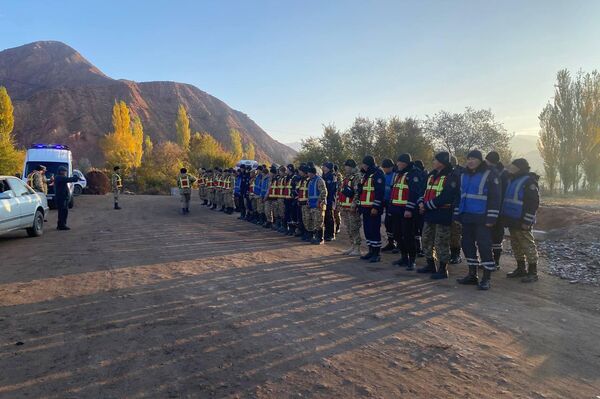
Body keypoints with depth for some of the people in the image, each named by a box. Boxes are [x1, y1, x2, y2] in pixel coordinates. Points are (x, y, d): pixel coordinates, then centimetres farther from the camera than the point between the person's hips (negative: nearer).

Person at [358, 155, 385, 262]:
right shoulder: (365, 175, 18)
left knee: (374, 230, -7)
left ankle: (376, 254, 0)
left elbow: (380, 192, -19)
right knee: (367, 229, 12)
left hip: (374, 208, -9)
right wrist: (360, 205, 20)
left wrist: (376, 207, -23)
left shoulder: (378, 174, -11)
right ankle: (371, 251, 22)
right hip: (365, 208, 9)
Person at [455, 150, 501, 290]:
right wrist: (457, 214, 15)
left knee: (484, 246, -5)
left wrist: (491, 218, -16)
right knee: (467, 245, 11)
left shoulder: (489, 174, -7)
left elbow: (495, 197, -11)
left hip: (482, 218, -7)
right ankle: (472, 275, 23)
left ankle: (486, 278, 4)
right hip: (466, 217, 7)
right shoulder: (463, 175, 14)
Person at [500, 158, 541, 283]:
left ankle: (532, 272, 4)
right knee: (516, 246, 15)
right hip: (512, 221, 9)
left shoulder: (529, 181, -11)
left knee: (528, 246, -3)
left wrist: (527, 221, -19)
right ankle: (521, 269, 26)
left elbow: (533, 203, -16)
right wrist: (504, 217, 18)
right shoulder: (512, 180, 16)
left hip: (521, 222, -9)